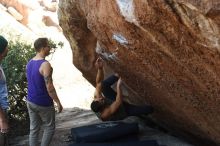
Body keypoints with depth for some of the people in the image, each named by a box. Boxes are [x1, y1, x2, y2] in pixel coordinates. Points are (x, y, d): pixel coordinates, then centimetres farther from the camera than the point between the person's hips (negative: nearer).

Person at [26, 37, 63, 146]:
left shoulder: (30, 63, 6)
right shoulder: (45, 64, -21)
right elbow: (49, 87, -22)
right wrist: (58, 102, -13)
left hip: (31, 101, 8)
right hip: (43, 103, -7)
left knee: (34, 129, 12)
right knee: (49, 128, 9)